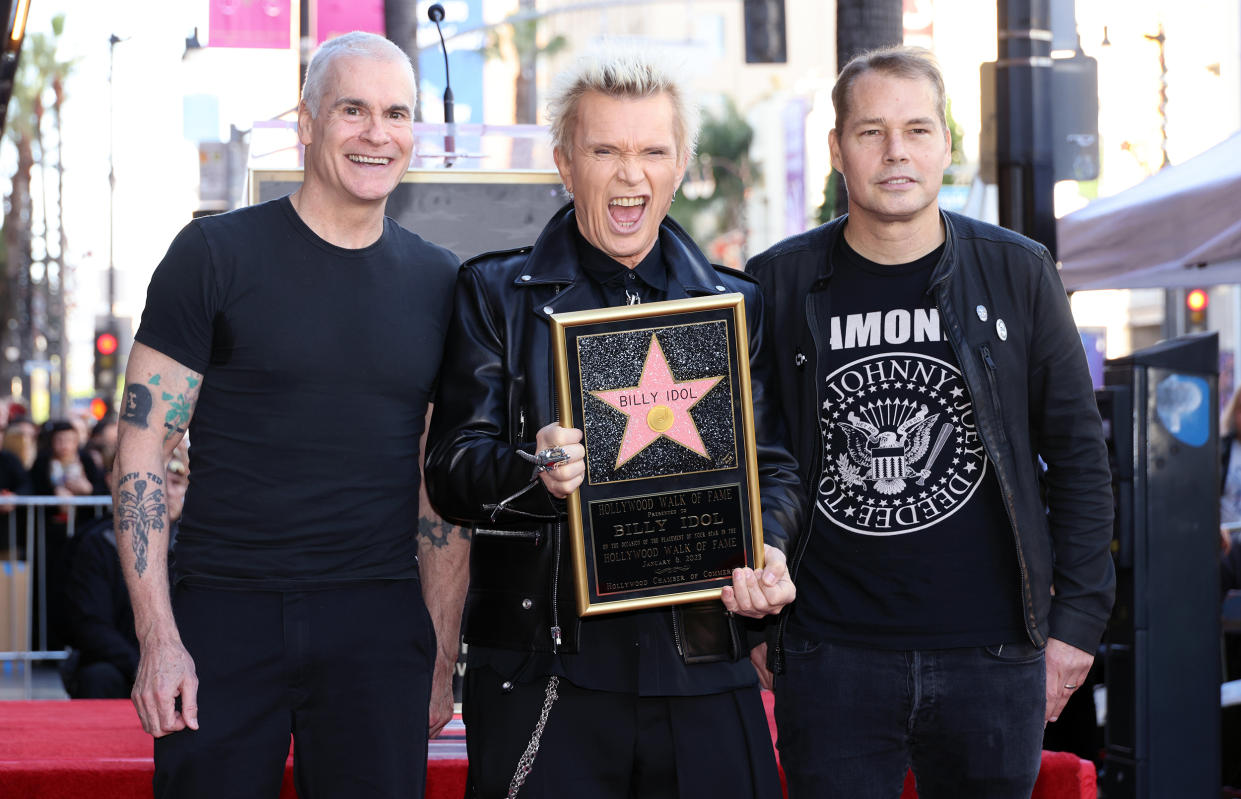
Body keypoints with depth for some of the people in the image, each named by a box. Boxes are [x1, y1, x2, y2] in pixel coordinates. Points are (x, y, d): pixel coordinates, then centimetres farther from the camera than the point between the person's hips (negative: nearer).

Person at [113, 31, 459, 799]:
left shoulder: (437, 282, 9)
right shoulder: (216, 255, -1)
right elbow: (144, 447, -3)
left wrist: (444, 649, 7)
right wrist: (158, 636, -10)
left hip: (377, 624, 3)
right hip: (226, 615, -2)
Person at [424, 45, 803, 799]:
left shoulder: (736, 304, 14)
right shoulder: (497, 293, 7)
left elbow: (771, 465, 13)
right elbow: (451, 468, 0)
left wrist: (766, 549, -9)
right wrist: (529, 470, -22)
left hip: (702, 670, 2)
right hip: (542, 676, -2)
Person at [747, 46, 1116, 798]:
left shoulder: (1017, 272, 2)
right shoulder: (780, 283, 2)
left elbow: (1077, 453, 6)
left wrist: (1077, 618, 1)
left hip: (992, 652, 1)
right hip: (831, 657, 0)